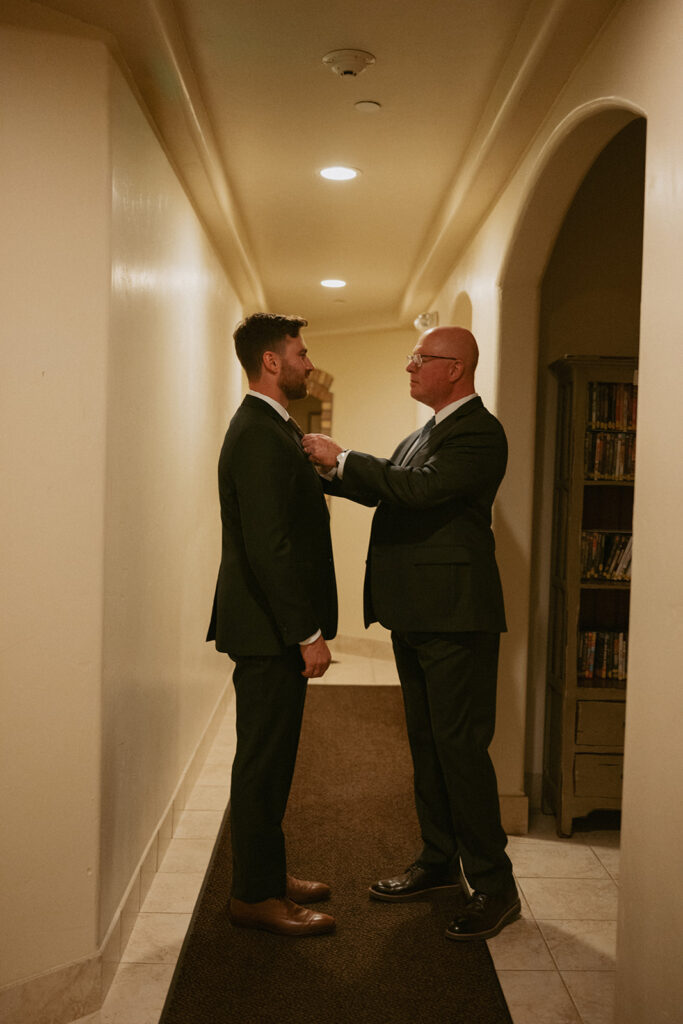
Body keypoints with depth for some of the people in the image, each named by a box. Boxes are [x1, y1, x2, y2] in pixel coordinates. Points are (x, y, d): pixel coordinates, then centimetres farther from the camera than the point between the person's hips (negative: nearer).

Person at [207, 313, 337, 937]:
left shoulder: (270, 429, 15)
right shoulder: (259, 436, -18)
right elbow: (269, 546, -24)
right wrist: (308, 633, -22)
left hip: (274, 628, 10)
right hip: (269, 630, -10)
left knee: (272, 760, 18)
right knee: (263, 762, 1)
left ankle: (268, 875, 30)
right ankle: (255, 896, 14)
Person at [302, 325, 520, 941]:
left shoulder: (479, 432, -13)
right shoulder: (427, 432, 18)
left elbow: (420, 488, -26)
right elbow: (386, 490, 19)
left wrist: (342, 459, -18)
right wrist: (330, 471, 5)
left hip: (455, 617, -10)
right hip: (416, 615, 10)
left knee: (460, 746, -4)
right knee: (427, 744, 17)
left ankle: (494, 885, 8)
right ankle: (439, 861, 31)